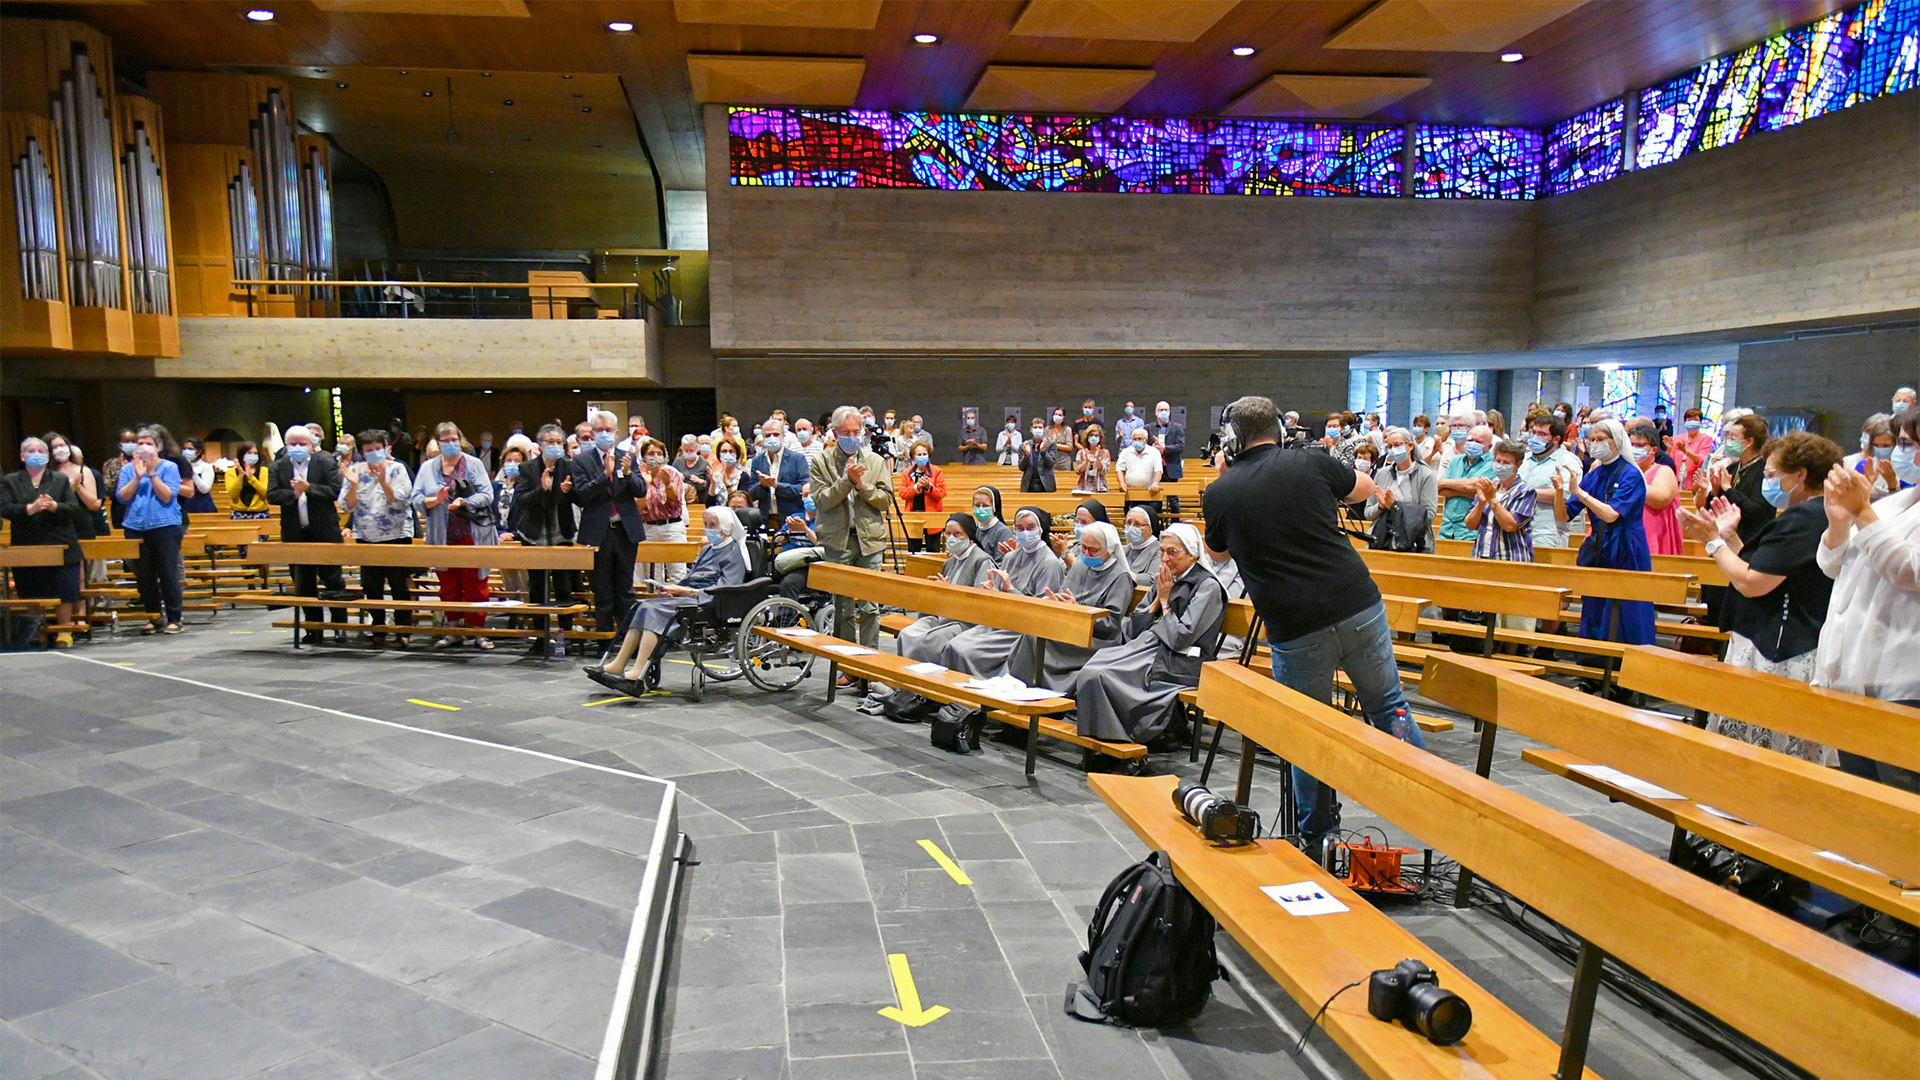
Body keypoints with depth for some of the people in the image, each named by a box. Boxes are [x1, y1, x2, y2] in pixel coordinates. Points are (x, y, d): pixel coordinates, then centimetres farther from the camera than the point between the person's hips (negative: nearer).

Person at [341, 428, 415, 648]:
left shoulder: (397, 470, -3)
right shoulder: (354, 471, 5)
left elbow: (399, 501, -14)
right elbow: (347, 506, 1)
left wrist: (383, 481, -24)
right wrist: (352, 484, -14)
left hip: (396, 536, -3)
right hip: (366, 538, 3)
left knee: (400, 586, -2)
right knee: (371, 587, 8)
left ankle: (403, 631, 4)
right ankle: (378, 629, 19)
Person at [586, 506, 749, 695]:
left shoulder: (734, 552, 0)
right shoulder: (708, 549, 28)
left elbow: (723, 589, -11)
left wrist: (684, 591, -15)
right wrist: (674, 588, 2)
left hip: (706, 602, -8)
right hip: (688, 596, 8)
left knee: (655, 609, -27)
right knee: (643, 607, -14)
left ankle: (637, 675, -37)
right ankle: (617, 664, -22)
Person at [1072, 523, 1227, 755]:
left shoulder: (1208, 587, -6)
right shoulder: (1162, 581, 17)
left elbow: (1180, 638, -15)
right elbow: (1132, 629, 14)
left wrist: (1165, 601, -4)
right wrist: (1157, 600, 2)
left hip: (1176, 664, -8)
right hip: (1145, 648, 8)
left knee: (1100, 676, -24)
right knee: (1091, 670, -18)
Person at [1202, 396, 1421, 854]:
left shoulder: (1219, 493, -1)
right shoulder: (1311, 464, 1)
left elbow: (1217, 554, 19)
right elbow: (1365, 488, 21)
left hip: (1295, 630, -1)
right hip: (1359, 607, 1)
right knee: (1389, 706, 18)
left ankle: (1314, 837, 23)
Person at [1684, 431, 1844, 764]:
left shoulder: (1801, 518, -17)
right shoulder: (1820, 515, 16)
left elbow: (1751, 584, -19)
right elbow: (1765, 574, 16)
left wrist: (1715, 540, -7)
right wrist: (1730, 537, 16)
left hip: (1777, 655, -11)